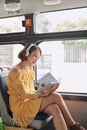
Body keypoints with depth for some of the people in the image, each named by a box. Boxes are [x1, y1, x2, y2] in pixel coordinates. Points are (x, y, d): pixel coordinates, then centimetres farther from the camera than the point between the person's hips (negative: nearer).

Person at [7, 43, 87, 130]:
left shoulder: (30, 69, 11)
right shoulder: (16, 71, -14)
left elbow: (32, 90, 11)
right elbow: (23, 94, -19)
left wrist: (43, 91, -8)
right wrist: (42, 94, -29)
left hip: (30, 102, 7)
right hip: (20, 107, -7)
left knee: (54, 108, -23)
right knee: (56, 96, -22)